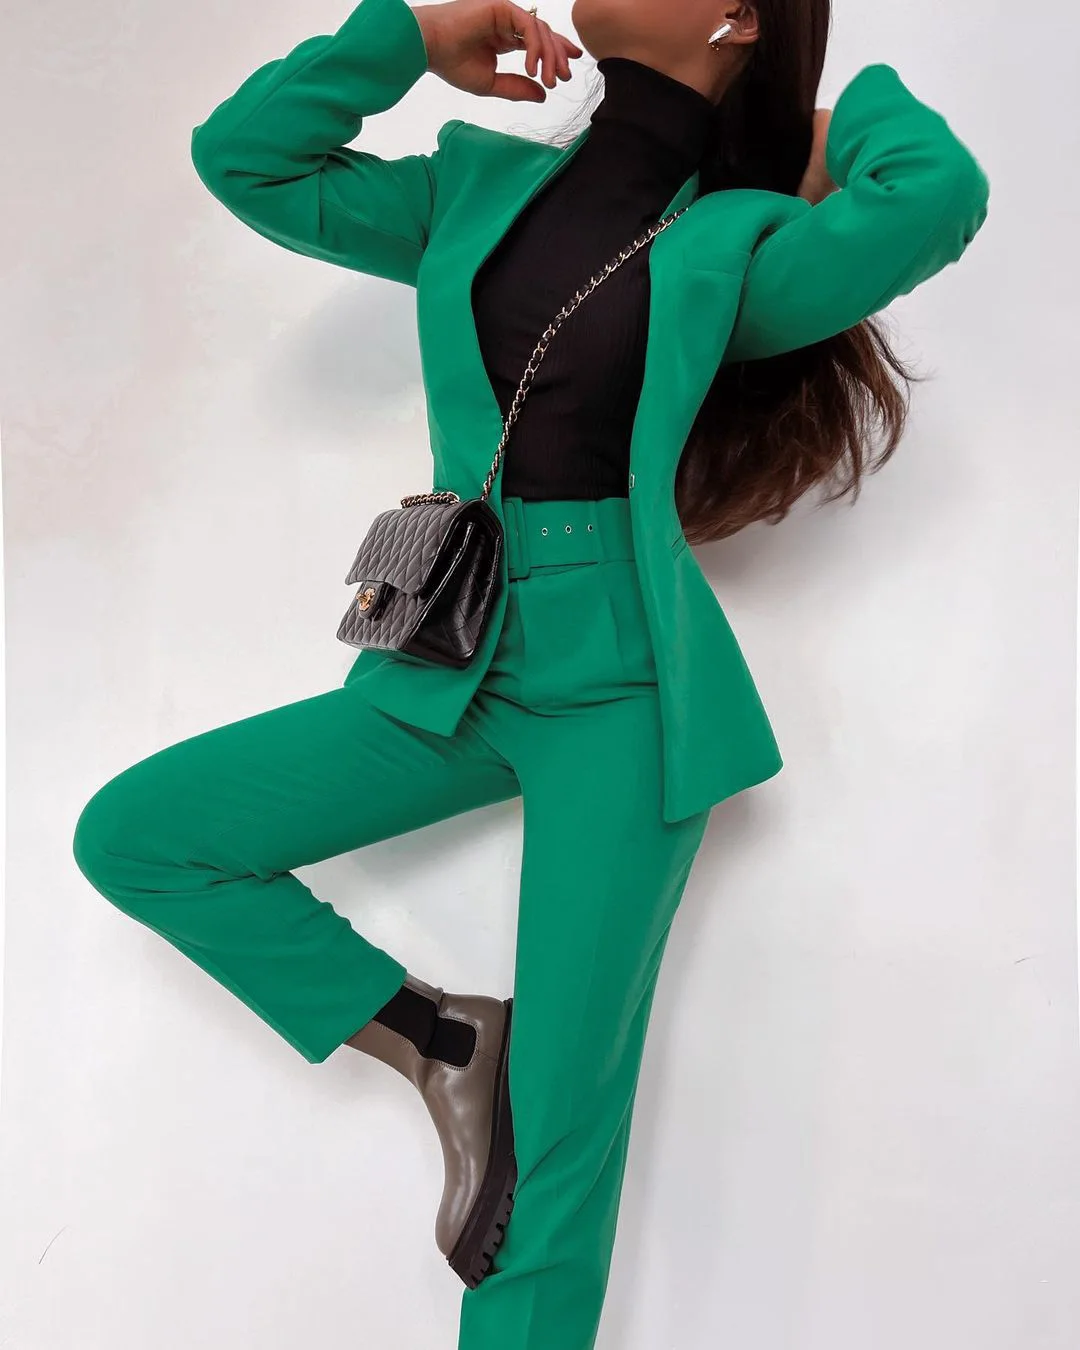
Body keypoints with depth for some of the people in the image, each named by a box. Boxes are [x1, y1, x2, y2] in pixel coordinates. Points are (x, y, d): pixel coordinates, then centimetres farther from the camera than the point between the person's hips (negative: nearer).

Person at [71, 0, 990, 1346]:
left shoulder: (737, 246, -2)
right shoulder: (479, 188, 10)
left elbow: (939, 194, -21)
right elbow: (243, 156, 11)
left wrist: (842, 115, 0)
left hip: (621, 693, -5)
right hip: (450, 675, 5)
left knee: (561, 1125, -5)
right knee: (131, 832, 0)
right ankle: (439, 1038, 4)